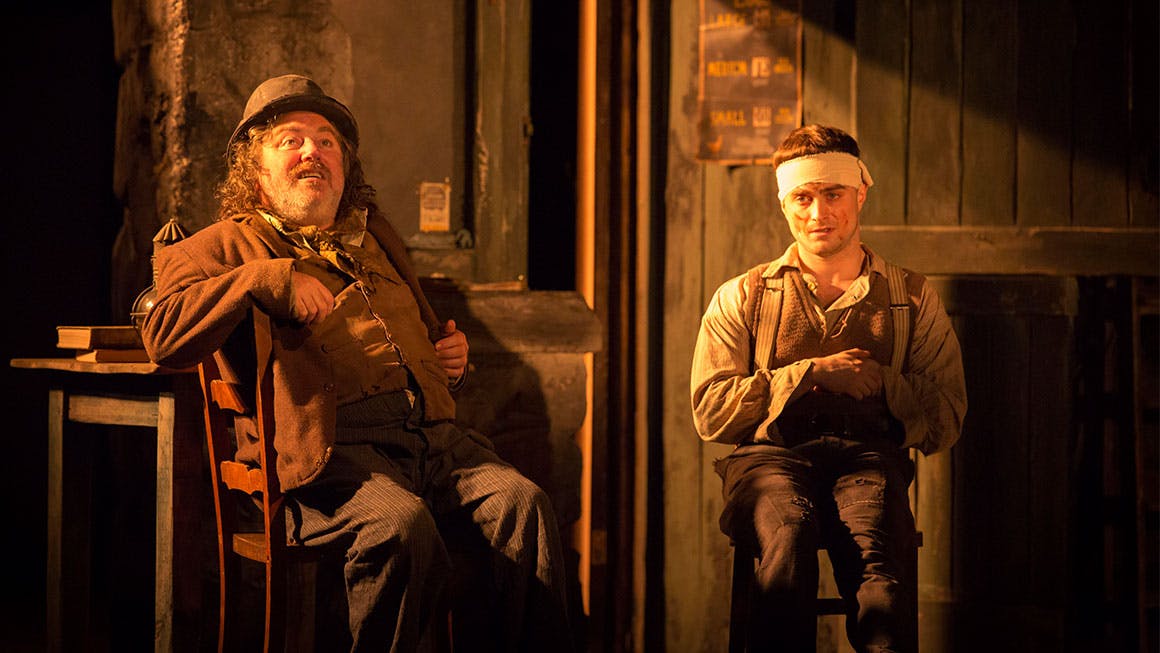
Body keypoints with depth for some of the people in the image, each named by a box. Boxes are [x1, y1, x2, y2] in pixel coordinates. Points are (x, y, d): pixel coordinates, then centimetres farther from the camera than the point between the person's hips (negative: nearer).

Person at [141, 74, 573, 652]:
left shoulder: (374, 236, 33)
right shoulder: (224, 247, 14)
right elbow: (164, 337, -5)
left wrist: (450, 355, 22)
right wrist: (267, 278, -9)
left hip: (433, 436, 5)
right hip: (328, 452, -5)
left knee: (521, 503, -24)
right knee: (400, 524, -35)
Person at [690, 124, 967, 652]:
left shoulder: (912, 298, 22)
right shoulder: (742, 298, 21)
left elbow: (945, 421, 18)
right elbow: (709, 413, 9)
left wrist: (882, 380, 1)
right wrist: (809, 373, 0)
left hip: (869, 455, 0)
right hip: (770, 454, 0)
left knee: (874, 544, -37)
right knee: (789, 530, -37)